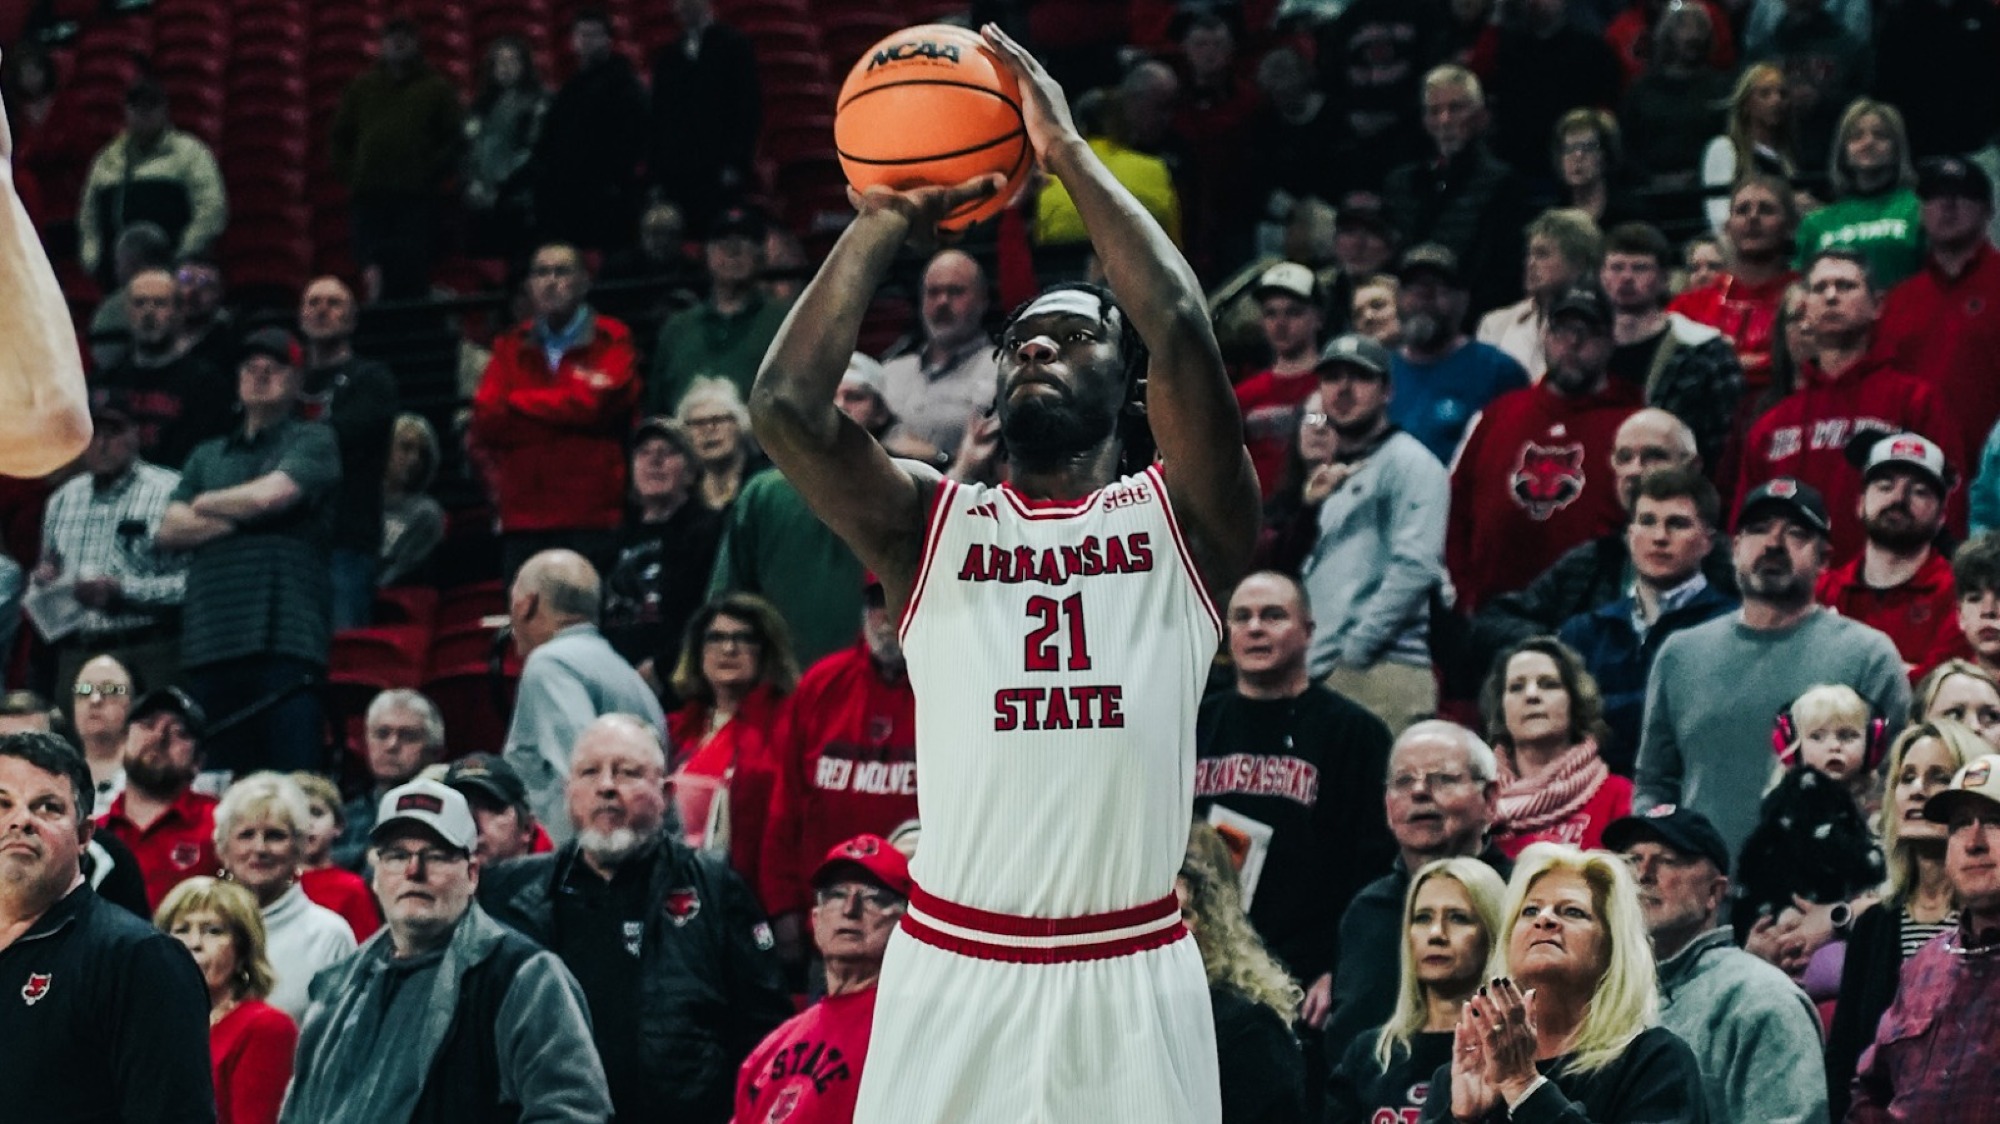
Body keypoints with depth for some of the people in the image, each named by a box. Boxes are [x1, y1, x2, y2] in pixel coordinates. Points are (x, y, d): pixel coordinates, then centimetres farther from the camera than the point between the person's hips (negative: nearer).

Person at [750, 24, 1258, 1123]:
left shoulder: (1181, 516, 6)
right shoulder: (931, 525, 10)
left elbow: (1182, 330, -10)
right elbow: (784, 406, -4)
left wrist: (1069, 153, -6)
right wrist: (885, 220, -3)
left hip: (1130, 979, -1)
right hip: (953, 972, 1)